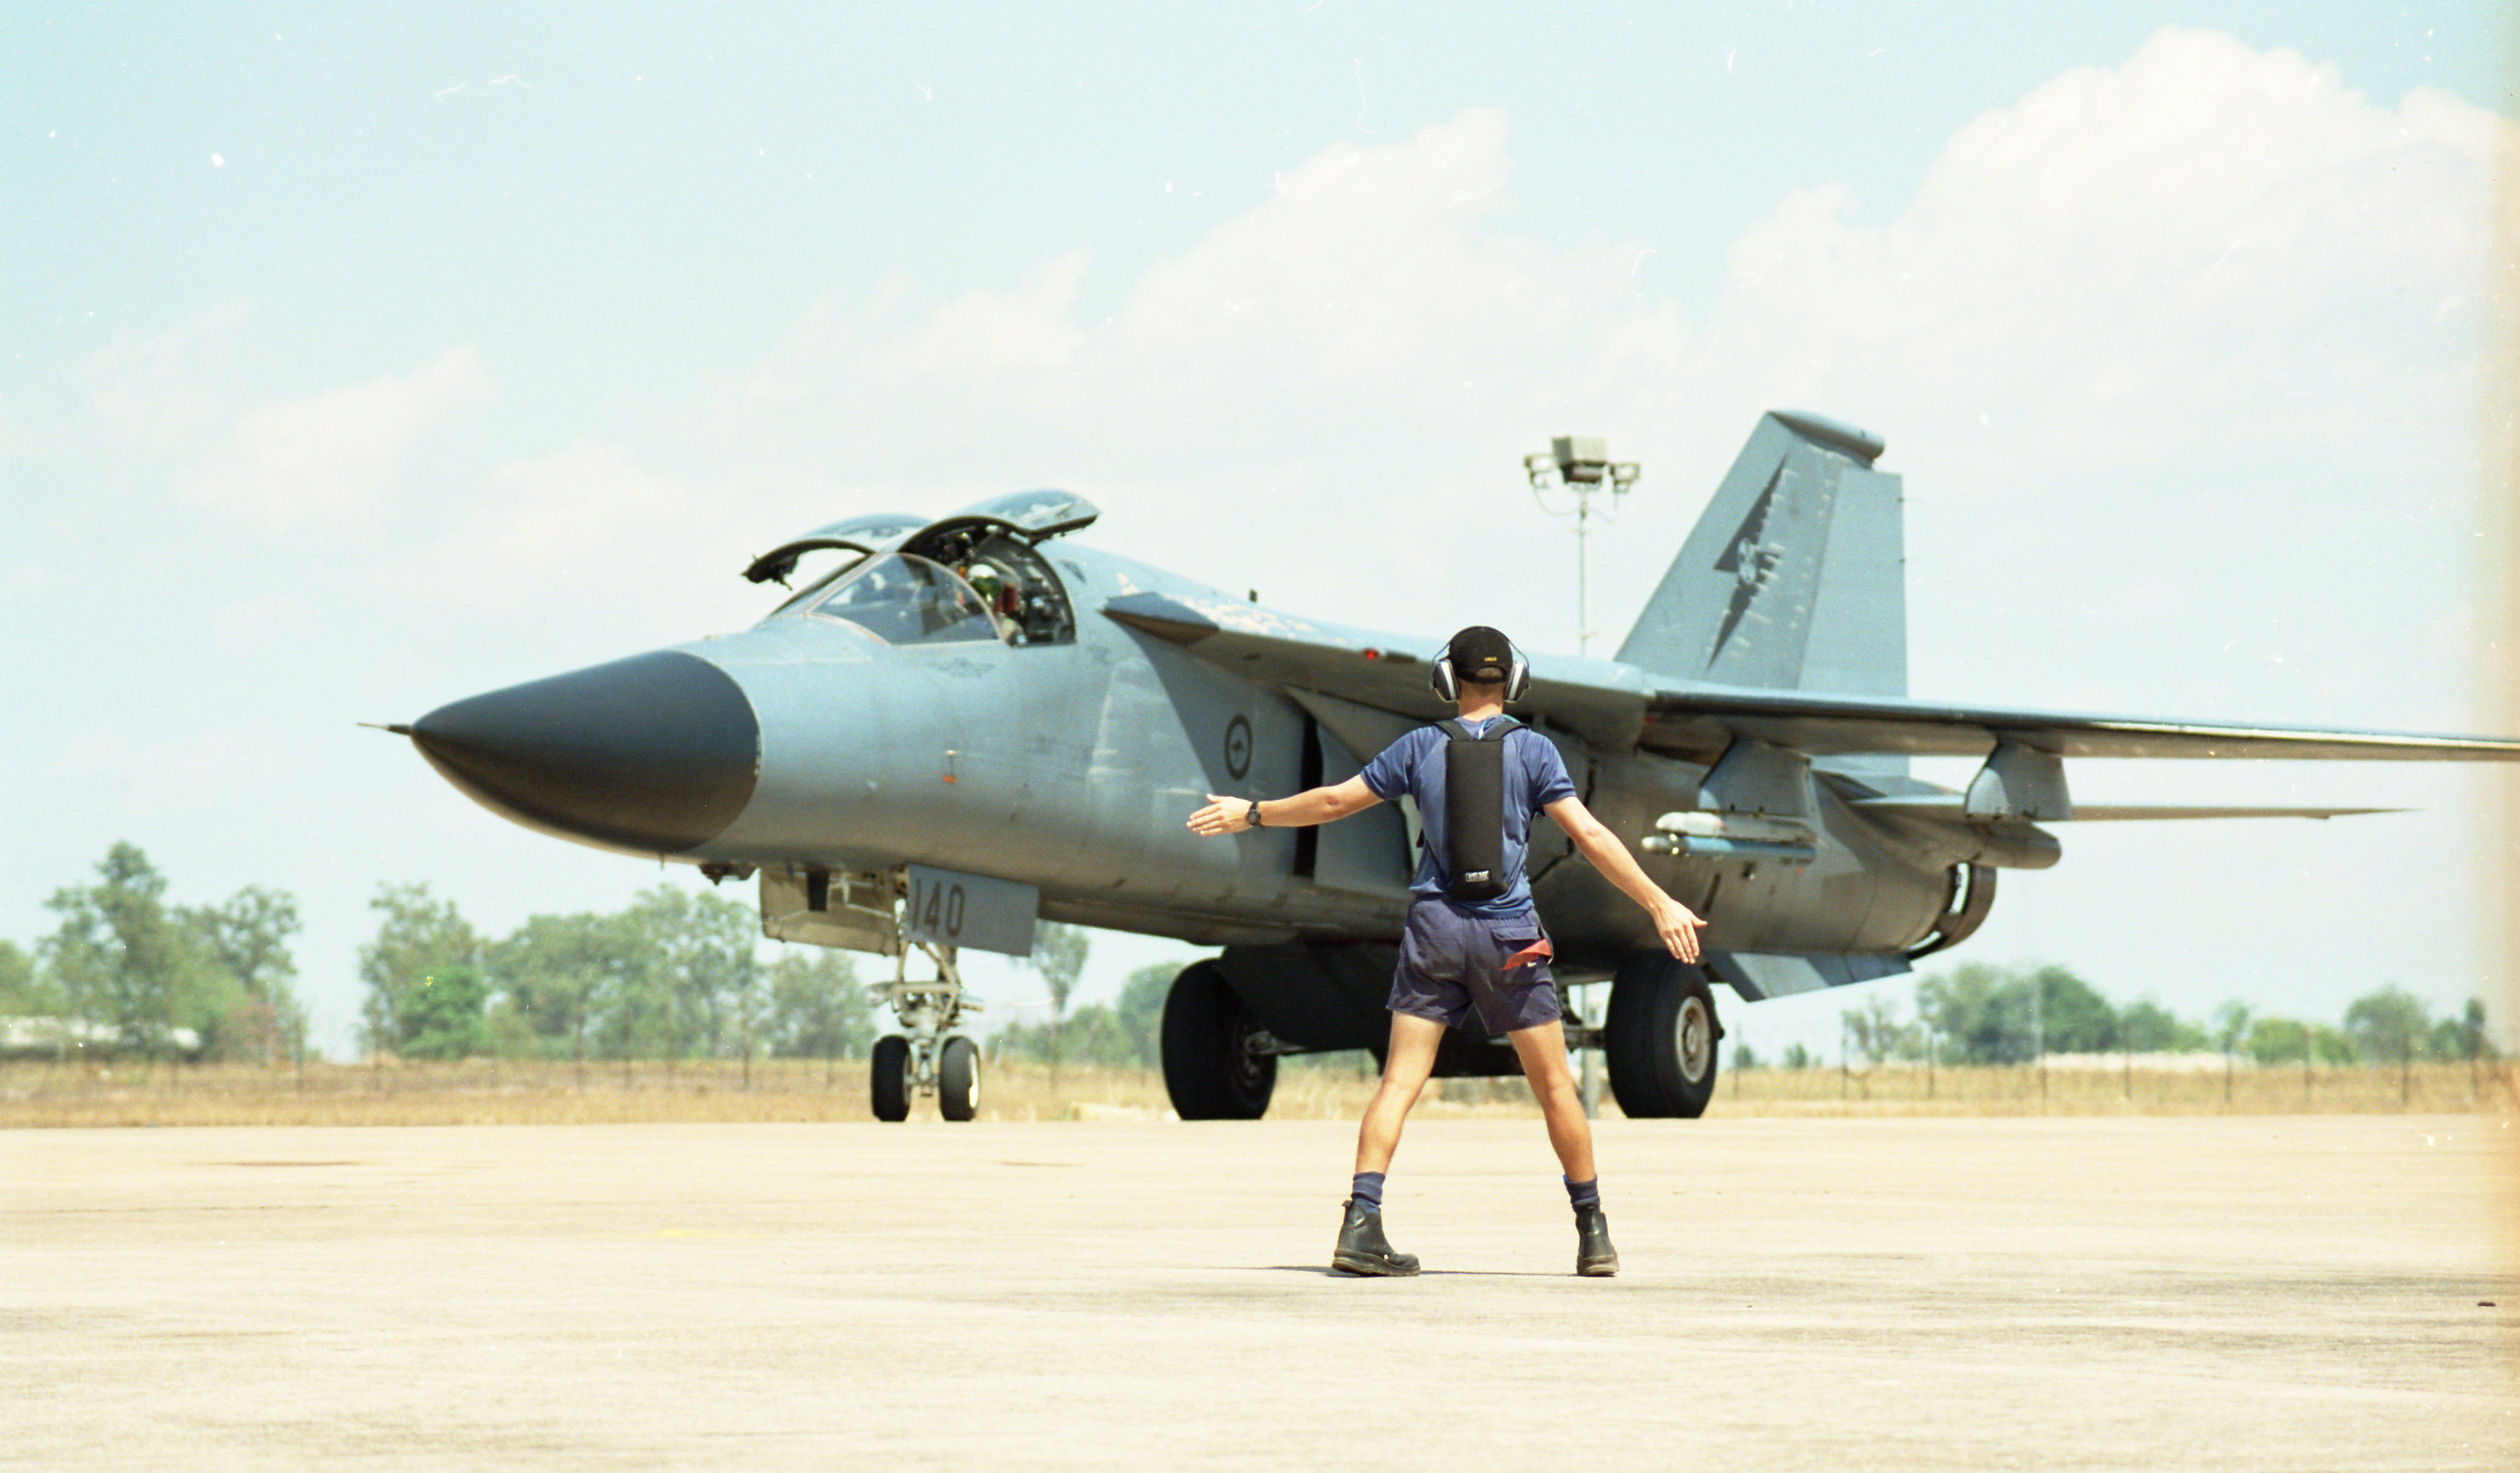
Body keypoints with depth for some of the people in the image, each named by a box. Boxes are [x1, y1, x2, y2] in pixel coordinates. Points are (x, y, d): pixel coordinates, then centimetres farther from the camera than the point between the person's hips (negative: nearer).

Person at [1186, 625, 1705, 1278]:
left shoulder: (1420, 747, 5)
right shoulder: (1532, 750, -2)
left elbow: (1333, 801, 10)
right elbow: (1589, 836, -10)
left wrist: (1252, 814, 25)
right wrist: (1659, 904, -9)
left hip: (1435, 926, 2)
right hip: (1508, 931, -2)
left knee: (1400, 1080, 0)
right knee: (1555, 1085, 8)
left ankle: (1361, 1223, -14)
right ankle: (1594, 1235, 14)